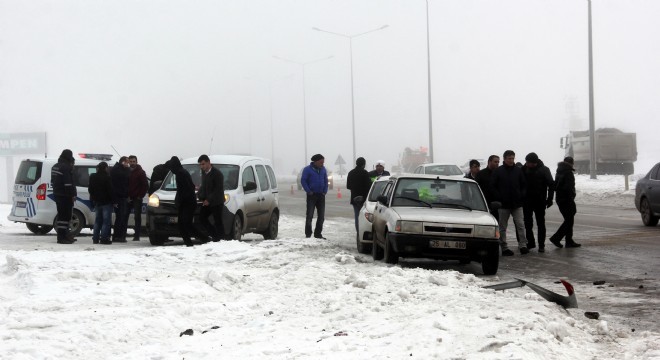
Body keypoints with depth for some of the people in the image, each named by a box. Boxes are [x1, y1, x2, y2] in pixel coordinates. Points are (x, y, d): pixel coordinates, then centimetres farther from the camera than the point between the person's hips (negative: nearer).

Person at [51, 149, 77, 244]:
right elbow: (69, 183, -21)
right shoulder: (67, 167, -16)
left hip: (57, 194, 10)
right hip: (65, 196, -10)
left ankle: (65, 236, 23)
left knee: (61, 215, 16)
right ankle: (62, 237, -10)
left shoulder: (55, 167, 16)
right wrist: (73, 195, -17)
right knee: (65, 216, -7)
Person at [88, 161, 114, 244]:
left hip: (97, 202, 7)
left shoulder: (93, 177, 7)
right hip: (106, 202, -7)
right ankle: (104, 238, -9)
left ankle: (95, 238, 12)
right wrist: (112, 200, -7)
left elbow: (90, 189, 15)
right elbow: (110, 190, -15)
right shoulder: (107, 177, -15)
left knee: (98, 220, 14)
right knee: (106, 221, -4)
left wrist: (93, 199, 21)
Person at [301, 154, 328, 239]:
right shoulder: (307, 169, -6)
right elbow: (303, 181, -8)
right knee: (310, 215, -6)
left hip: (321, 195, 5)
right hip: (312, 195, -5)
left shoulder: (323, 169, 10)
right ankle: (308, 234, -2)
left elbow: (326, 181, 17)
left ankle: (318, 233, 13)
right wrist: (309, 191, -14)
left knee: (321, 216, 6)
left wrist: (325, 191, 5)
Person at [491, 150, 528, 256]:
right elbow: (493, 186, 0)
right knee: (502, 227, 4)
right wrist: (499, 197, -9)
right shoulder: (498, 171, -1)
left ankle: (523, 245, -7)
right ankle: (504, 248, 11)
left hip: (517, 203, 1)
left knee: (520, 225, -7)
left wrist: (521, 195, -1)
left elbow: (524, 185, 14)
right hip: (503, 204, -1)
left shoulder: (518, 170, 6)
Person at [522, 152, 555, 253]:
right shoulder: (524, 169, 0)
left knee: (541, 223, 1)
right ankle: (530, 242, 16)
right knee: (528, 223, 5)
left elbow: (551, 184, -2)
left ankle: (541, 245, 4)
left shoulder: (544, 170, -5)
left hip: (540, 201, -2)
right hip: (527, 201, 2)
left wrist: (549, 199, -9)